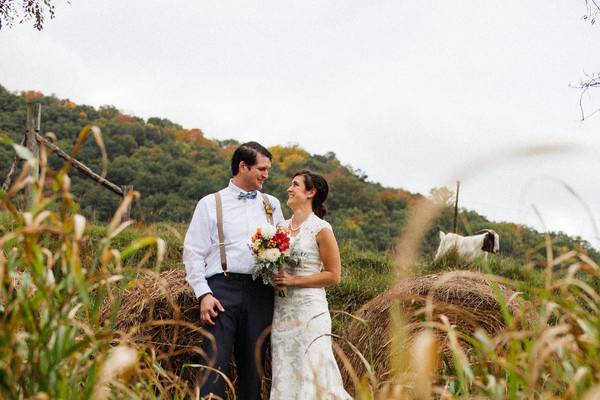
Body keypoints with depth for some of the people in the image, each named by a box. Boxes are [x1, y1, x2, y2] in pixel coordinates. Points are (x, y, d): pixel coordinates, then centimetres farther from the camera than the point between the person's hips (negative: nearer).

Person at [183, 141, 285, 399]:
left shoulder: (271, 205, 18)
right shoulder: (210, 204, 7)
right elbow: (193, 252, 3)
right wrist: (204, 294, -8)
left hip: (260, 291, 4)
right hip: (223, 289, -3)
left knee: (252, 366, 7)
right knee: (216, 363, -12)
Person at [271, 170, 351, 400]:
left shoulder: (320, 229, -6)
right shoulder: (282, 227, 12)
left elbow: (333, 275, -7)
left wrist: (294, 280, -14)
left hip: (309, 310, -6)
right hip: (281, 310, 6)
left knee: (314, 376, -8)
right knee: (285, 378, 7)